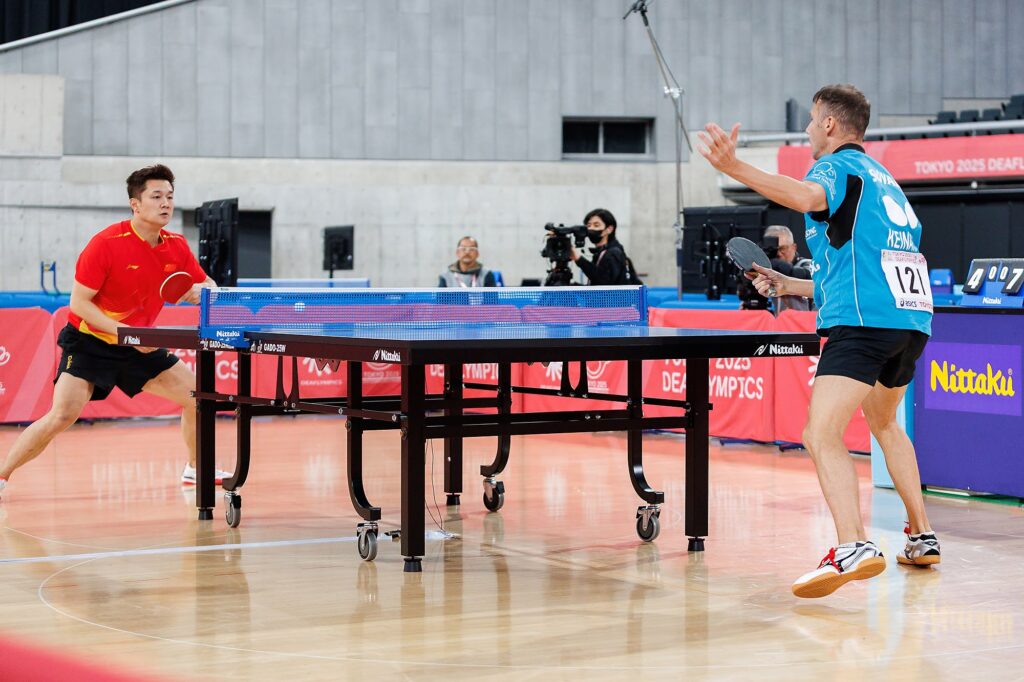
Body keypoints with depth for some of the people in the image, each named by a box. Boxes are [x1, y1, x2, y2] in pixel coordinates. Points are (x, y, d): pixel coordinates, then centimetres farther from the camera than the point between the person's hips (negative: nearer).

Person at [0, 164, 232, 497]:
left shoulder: (176, 247, -3)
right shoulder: (106, 244, -20)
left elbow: (210, 287, 8)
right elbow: (79, 302, -18)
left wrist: (199, 291, -17)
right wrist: (125, 332, -25)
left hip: (141, 344, 6)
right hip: (89, 342, -6)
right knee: (62, 416, -20)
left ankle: (195, 468, 25)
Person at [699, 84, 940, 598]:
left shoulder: (837, 165, 2)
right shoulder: (883, 179, 29)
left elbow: (808, 196, -25)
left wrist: (734, 167, -34)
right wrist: (793, 286, 38)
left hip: (865, 321, -10)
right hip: (912, 316, 10)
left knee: (822, 434, -18)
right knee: (883, 421, 31)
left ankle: (853, 548, -37)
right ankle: (922, 538, 35)